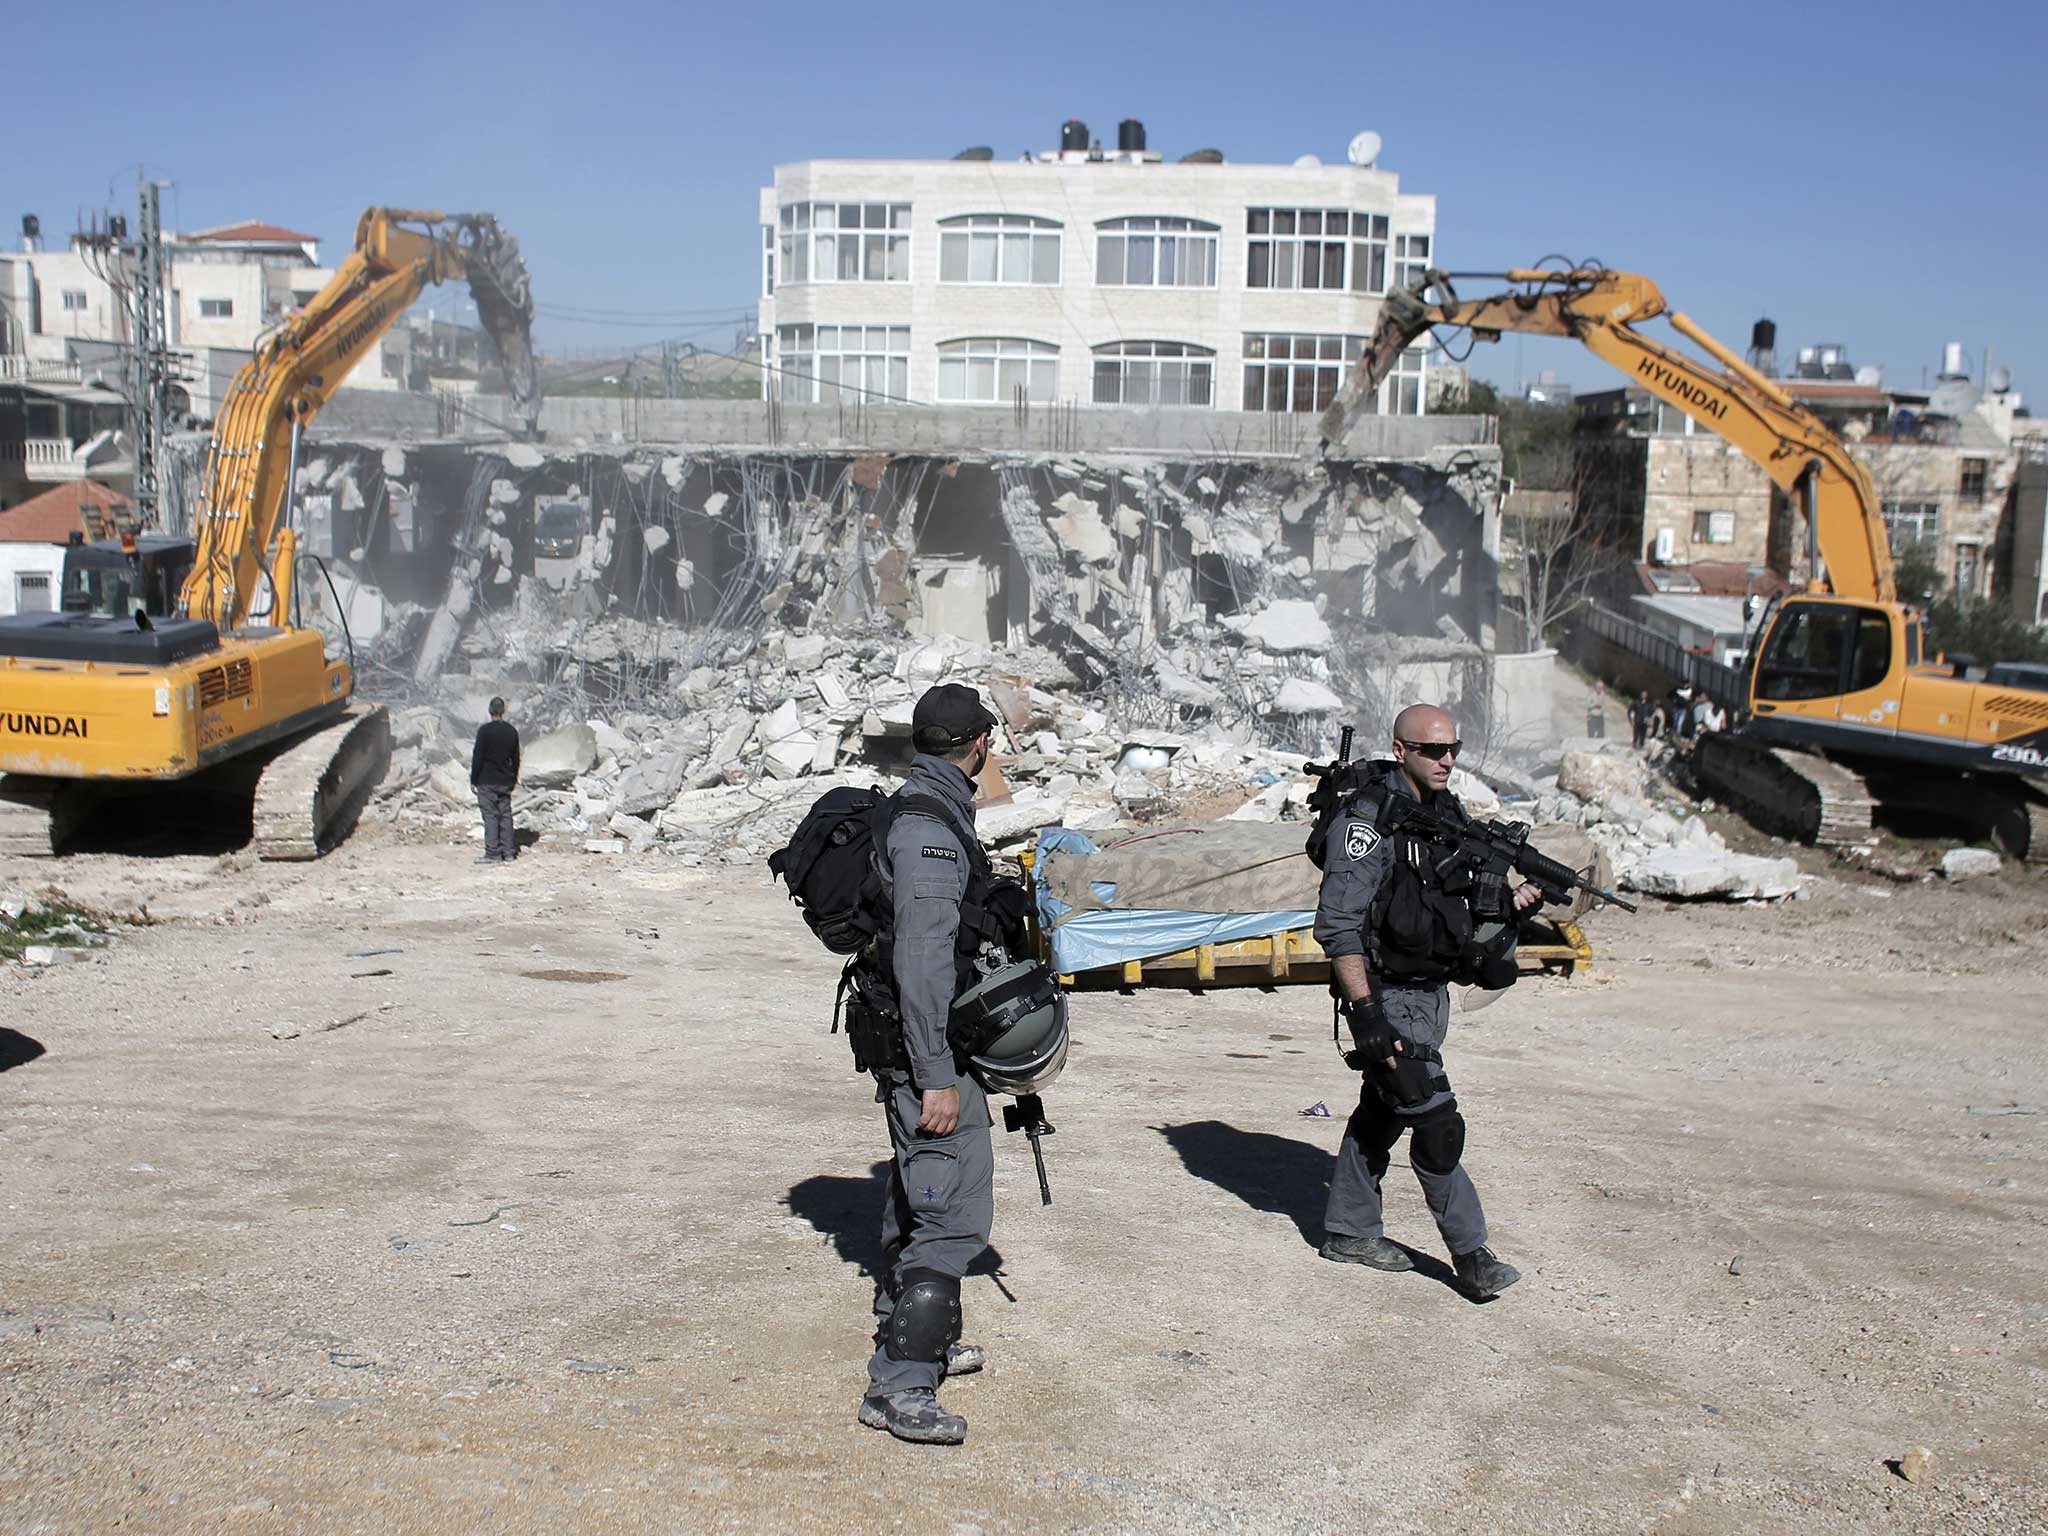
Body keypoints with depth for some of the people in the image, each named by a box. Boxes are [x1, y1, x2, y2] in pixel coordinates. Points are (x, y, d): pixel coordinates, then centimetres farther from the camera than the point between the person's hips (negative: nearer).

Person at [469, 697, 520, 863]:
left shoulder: (485, 730, -11)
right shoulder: (512, 731, 6)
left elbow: (477, 756, -11)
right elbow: (516, 758, 14)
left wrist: (473, 779, -4)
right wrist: (513, 778, 25)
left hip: (487, 781, -5)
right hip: (505, 781, 5)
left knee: (490, 815, -4)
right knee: (505, 815, 9)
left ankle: (493, 853, -7)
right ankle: (508, 852, 10)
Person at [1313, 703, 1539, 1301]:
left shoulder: (1450, 813, 8)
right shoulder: (1367, 821, -18)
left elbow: (1461, 903, 19)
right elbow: (1338, 926, -21)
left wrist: (1514, 899, -2)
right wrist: (1366, 1014, -25)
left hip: (1432, 992, 8)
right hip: (1388, 998, -8)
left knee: (1382, 1113, 17)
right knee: (1436, 1122, -7)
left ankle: (1349, 1230, 29)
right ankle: (1470, 1253, 4)